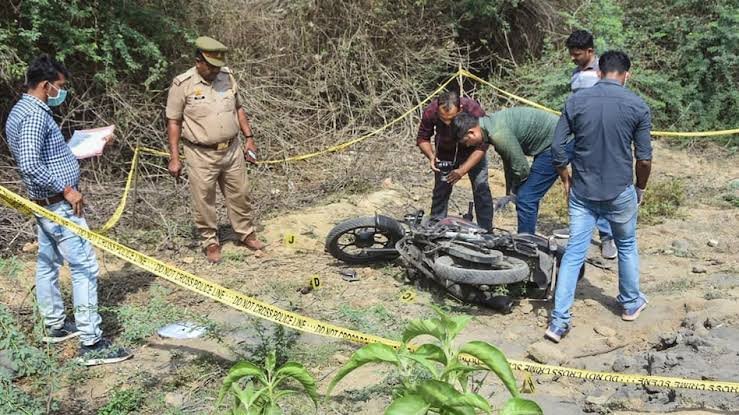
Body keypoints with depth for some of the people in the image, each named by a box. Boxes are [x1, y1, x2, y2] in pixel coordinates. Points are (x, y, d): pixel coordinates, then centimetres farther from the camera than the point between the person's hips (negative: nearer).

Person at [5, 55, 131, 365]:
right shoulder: (35, 115, -21)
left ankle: (54, 326, 32)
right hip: (59, 205, -11)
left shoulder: (20, 110, 12)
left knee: (48, 263, 18)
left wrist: (70, 153, 14)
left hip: (45, 204, 11)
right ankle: (92, 344, -9)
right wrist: (66, 189, -23)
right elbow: (30, 165, -30)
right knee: (85, 268, -10)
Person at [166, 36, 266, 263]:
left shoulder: (227, 76, 1)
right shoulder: (182, 85, -12)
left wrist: (249, 138, 8)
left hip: (232, 150, 4)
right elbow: (173, 122, -8)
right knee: (204, 201, 6)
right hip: (201, 155, -4)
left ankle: (246, 233, 33)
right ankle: (210, 241, 24)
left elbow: (238, 108, 13)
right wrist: (174, 158, -10)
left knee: (239, 195, 15)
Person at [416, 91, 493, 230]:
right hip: (445, 152, 2)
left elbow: (482, 145, -29)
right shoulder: (430, 112, -31)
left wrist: (463, 170, -38)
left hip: (472, 151, -1)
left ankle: (486, 232, 1)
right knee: (440, 191, 2)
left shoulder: (474, 111, -36)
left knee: (481, 189, -8)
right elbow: (422, 138, -13)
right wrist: (431, 156, -33)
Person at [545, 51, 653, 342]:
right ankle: (631, 304, 39)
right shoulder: (637, 106, -7)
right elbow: (644, 157, -5)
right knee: (627, 246, 22)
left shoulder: (576, 101, -3)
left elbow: (557, 148, -4)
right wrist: (641, 188, 12)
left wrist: (566, 180, 11)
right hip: (620, 192, -1)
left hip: (582, 192, 1)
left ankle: (558, 321, 1)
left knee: (574, 252, 5)